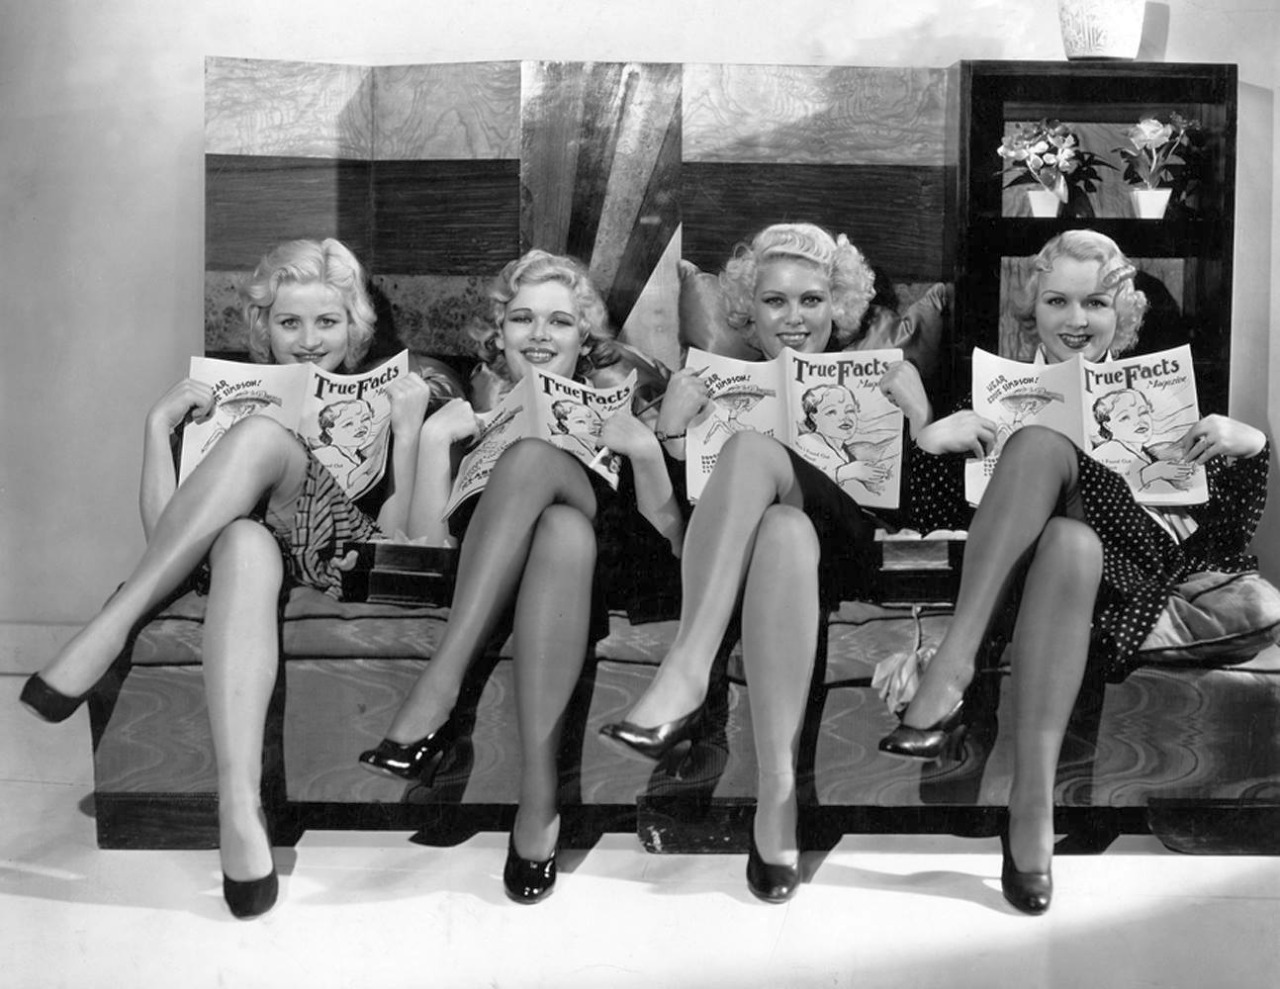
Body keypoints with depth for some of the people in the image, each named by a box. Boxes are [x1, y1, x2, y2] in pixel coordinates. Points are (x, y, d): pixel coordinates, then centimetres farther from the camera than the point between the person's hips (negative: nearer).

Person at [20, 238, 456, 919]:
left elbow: (392, 536, 2)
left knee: (261, 437, -29)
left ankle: (111, 626, -34)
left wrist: (408, 429, -5)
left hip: (339, 566, -1)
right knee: (244, 541, -39)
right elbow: (163, 528, 7)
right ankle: (239, 809, -51)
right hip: (251, 550, 1)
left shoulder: (376, 403, 18)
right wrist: (160, 423, 0)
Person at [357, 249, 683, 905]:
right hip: (483, 568, 1)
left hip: (602, 568, 0)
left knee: (532, 455, -32)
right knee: (538, 469, -33)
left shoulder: (615, 413, 26)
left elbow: (671, 542, 13)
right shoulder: (477, 412, 28)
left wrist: (645, 452, -1)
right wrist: (434, 439, 0)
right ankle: (538, 797, -38)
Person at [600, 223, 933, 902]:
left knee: (754, 446, -32)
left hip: (845, 547, -1)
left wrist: (910, 406, -2)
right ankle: (777, 793, -40)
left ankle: (685, 677, -40)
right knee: (783, 528, -36)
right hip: (724, 557, 1)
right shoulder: (721, 382, 24)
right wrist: (675, 413, 0)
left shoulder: (880, 377, 24)